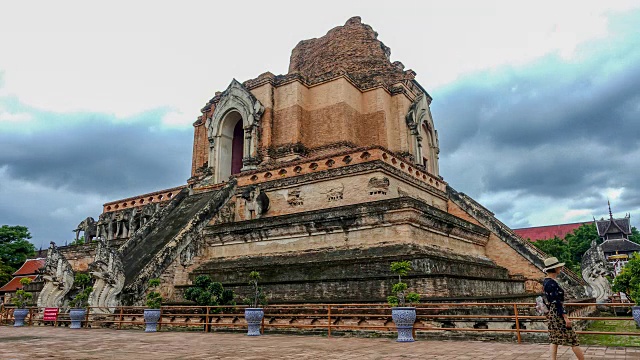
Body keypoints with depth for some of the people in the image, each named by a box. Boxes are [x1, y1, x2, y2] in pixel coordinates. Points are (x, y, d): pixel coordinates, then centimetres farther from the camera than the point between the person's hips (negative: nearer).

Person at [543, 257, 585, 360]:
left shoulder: (546, 281, 8)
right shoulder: (552, 283, -21)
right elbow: (557, 303, -23)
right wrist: (566, 317, -20)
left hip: (551, 313, 9)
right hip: (558, 314, -9)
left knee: (554, 340, 10)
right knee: (573, 340, 3)